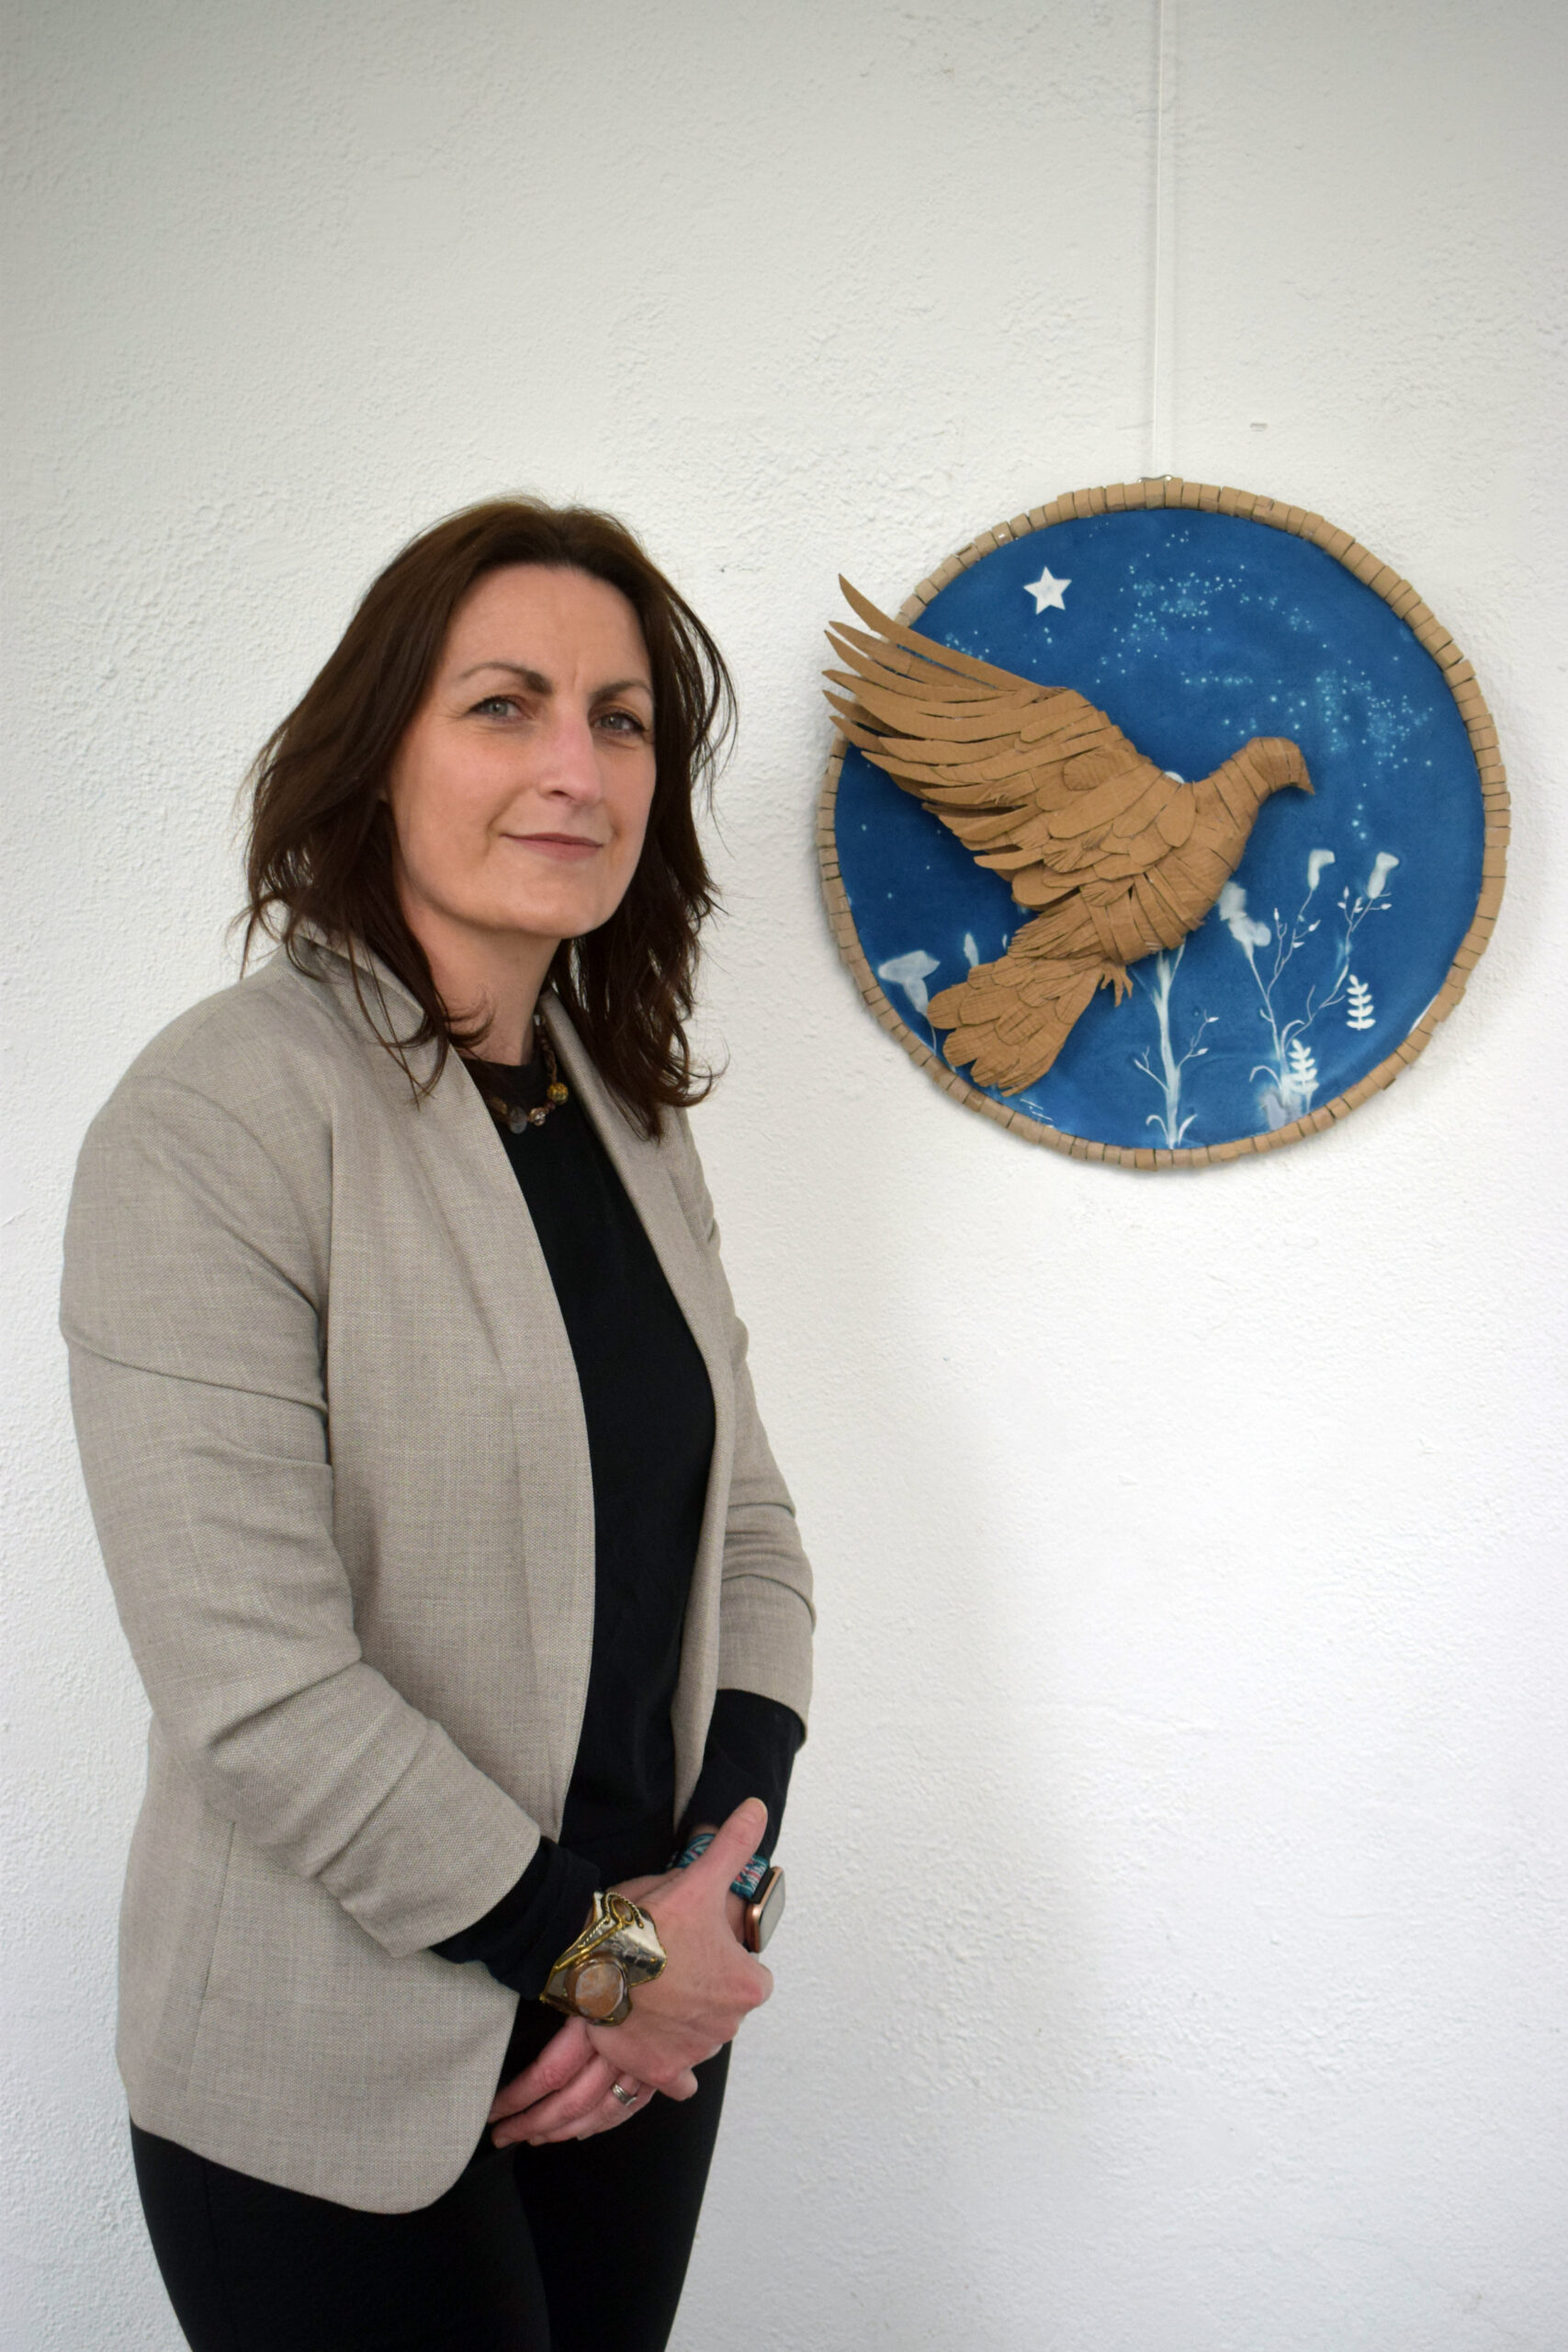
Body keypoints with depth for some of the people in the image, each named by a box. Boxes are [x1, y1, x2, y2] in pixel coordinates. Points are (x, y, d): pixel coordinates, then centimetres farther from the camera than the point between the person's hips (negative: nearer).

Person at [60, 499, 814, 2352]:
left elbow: (744, 1525, 8)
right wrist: (602, 1949, -14)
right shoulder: (223, 1116, -17)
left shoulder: (624, 1113, 6)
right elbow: (249, 1683, -23)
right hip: (338, 2091, -6)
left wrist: (716, 1891, -6)